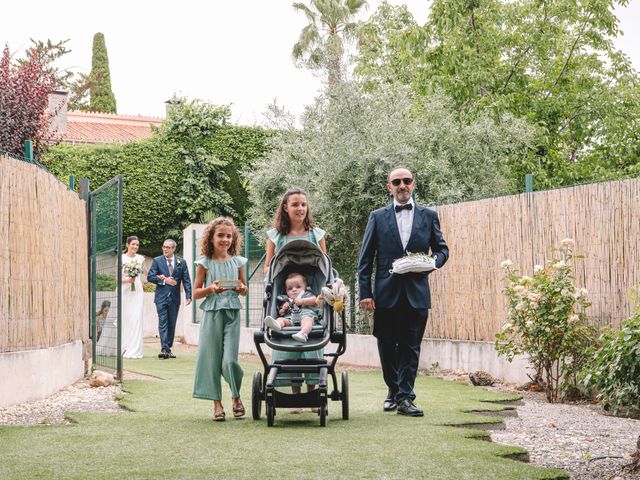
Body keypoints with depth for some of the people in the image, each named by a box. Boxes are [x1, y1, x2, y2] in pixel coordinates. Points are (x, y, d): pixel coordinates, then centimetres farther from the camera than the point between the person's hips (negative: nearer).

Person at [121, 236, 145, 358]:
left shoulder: (141, 259, 9)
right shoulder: (121, 258, 0)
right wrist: (126, 280, -15)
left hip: (137, 291, 2)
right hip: (124, 291, -2)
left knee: (137, 319, -5)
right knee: (124, 319, -2)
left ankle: (134, 350, -3)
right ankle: (123, 349, 7)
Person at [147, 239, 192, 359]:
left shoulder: (181, 262, 6)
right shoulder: (157, 261, 3)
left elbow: (186, 280, 3)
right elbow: (150, 277, -2)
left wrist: (188, 295, -6)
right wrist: (164, 280, -13)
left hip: (174, 297, 2)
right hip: (161, 296, -2)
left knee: (172, 324, 6)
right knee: (163, 323, -10)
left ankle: (168, 349, 15)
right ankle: (164, 349, -15)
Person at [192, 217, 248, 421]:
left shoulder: (237, 262, 8)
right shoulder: (205, 263, 2)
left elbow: (245, 289, 17)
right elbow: (196, 293, 3)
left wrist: (242, 288, -5)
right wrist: (211, 288, -14)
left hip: (232, 314, 0)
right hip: (212, 313, 0)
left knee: (230, 360, -9)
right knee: (211, 358, 0)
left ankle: (236, 396, 16)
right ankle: (217, 403, 11)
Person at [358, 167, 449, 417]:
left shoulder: (428, 216, 10)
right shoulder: (378, 217, 7)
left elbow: (442, 249, 15)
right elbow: (365, 258, 4)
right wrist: (365, 293, -5)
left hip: (416, 293, 0)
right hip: (386, 293, 0)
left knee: (411, 347, -1)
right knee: (387, 347, 6)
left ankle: (405, 397, 2)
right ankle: (393, 390, 24)